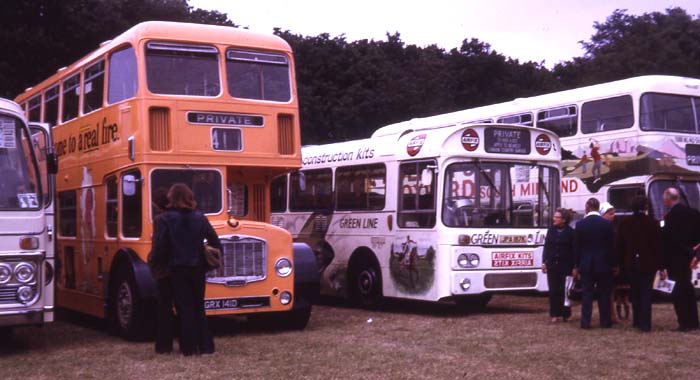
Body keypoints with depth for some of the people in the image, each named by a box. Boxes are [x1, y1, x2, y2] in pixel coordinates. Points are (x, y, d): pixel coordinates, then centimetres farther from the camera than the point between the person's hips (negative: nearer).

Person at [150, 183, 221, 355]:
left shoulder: (165, 219, -8)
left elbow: (159, 246, -13)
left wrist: (155, 260, 4)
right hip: (197, 269, 3)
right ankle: (205, 345, 15)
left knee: (184, 308, 5)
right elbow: (215, 242, 1)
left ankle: (189, 347, 7)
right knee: (199, 307, 15)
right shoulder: (199, 218, 2)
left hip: (177, 270, -3)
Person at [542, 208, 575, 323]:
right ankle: (555, 314, 6)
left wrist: (574, 267, -9)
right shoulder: (551, 230, 8)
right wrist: (544, 262, 5)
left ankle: (565, 314, 13)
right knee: (553, 290, 2)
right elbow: (546, 247, 11)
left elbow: (574, 250, -5)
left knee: (564, 290, 2)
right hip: (552, 265, 3)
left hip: (565, 265, -3)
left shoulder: (570, 232, -4)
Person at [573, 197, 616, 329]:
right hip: (603, 264, 0)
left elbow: (576, 247, -1)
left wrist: (576, 265, 6)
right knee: (604, 293, 8)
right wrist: (613, 264, 7)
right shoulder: (607, 224, -5)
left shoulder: (580, 224, -5)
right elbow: (611, 245, -1)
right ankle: (605, 321, 11)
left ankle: (585, 322, 1)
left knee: (586, 293, 3)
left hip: (586, 264, 0)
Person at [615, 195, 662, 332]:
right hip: (648, 263, -2)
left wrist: (622, 263, 8)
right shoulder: (653, 223, -9)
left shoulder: (624, 224, -2)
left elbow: (619, 245, 1)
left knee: (635, 293, 15)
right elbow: (658, 245, -7)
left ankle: (637, 321, 18)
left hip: (631, 264, 2)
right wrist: (660, 264, -2)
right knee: (646, 293, 2)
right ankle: (645, 324, -3)